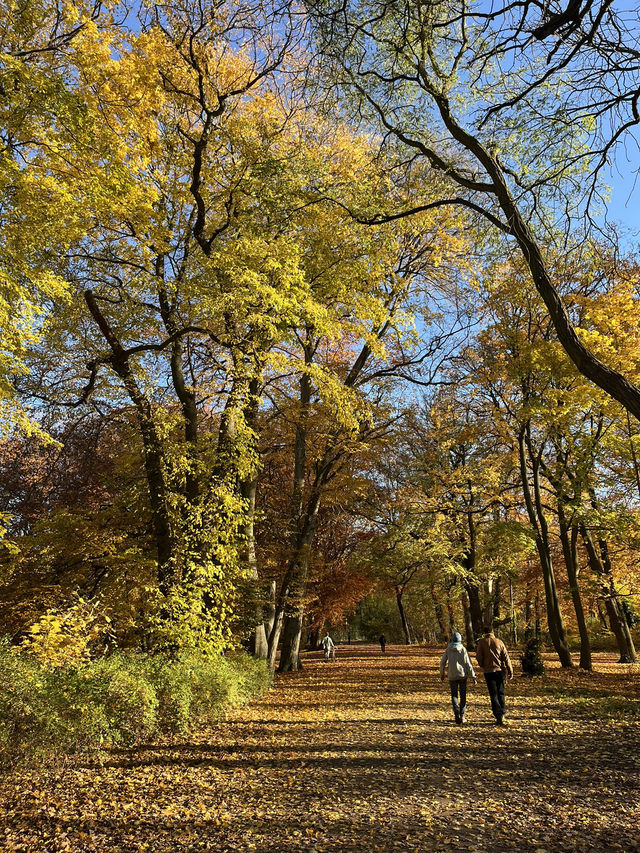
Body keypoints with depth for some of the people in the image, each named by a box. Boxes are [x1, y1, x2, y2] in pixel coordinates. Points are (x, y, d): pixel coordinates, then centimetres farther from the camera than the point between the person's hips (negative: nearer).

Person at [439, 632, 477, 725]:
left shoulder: (448, 649, 1)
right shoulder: (463, 649, -3)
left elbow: (442, 662, 5)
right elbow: (468, 664, -7)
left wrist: (442, 673, 19)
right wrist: (473, 677, -5)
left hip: (452, 676, 0)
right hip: (463, 675, 0)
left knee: (454, 695, 9)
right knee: (463, 695, 12)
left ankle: (456, 710, -15)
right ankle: (462, 715, 8)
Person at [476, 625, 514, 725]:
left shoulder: (482, 642, -2)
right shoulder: (499, 642, 4)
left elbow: (479, 657, -3)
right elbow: (506, 657, 1)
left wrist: (482, 666, 16)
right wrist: (510, 671, 4)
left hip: (489, 671, -2)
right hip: (500, 670, 3)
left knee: (493, 695, 2)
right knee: (501, 693, 17)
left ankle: (499, 716, -4)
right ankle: (502, 714, 18)